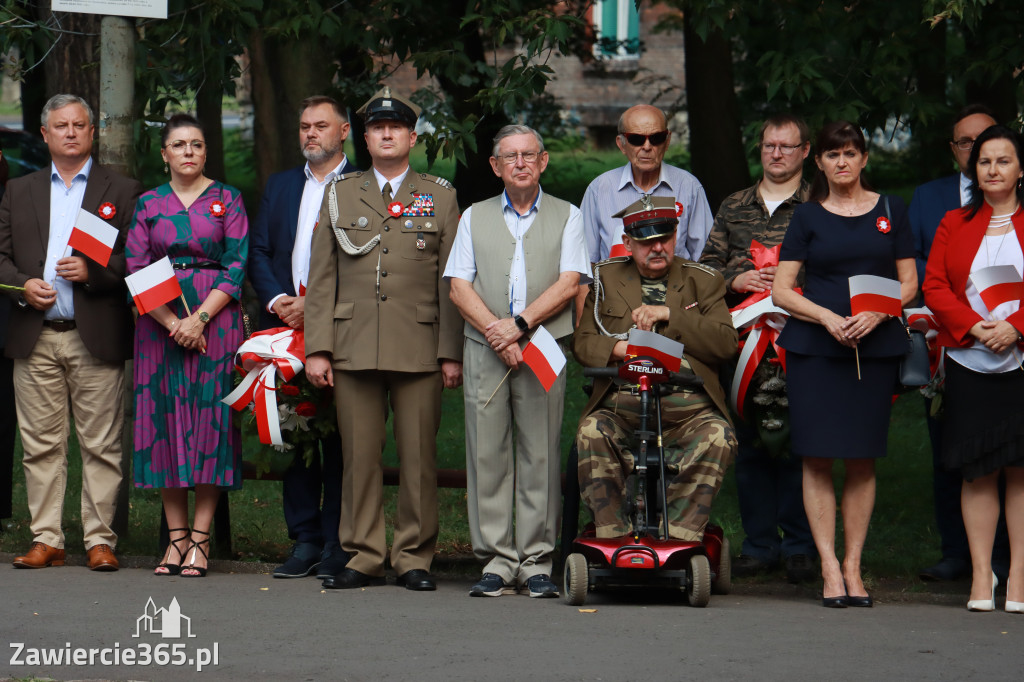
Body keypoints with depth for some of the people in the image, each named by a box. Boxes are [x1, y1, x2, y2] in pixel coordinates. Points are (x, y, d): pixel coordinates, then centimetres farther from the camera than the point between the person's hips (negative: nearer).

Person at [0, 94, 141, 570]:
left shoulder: (122, 192, 9)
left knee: (101, 446, -2)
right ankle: (46, 539, 6)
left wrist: (92, 270, -14)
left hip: (96, 339, -2)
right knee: (41, 445, 2)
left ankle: (100, 540, 2)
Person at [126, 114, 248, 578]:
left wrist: (198, 320, -13)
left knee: (210, 419, -6)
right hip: (159, 323, 2)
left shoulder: (227, 199, 5)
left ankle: (200, 537, -4)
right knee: (164, 420, -1)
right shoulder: (148, 205, 9)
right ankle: (176, 536, 4)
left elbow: (237, 266, -2)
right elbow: (135, 269, 3)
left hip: (214, 321, -2)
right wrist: (172, 322, -10)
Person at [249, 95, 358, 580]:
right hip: (286, 324, 5)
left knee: (340, 439, -4)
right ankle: (305, 540, 9)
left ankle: (339, 545, 0)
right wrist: (278, 300, -3)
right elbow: (259, 253, 14)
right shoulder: (279, 186, 19)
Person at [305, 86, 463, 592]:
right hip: (354, 350, 1)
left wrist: (452, 352, -2)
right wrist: (317, 349, 2)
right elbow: (321, 279, 11)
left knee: (418, 456, -1)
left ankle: (414, 558, 6)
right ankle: (363, 556, 8)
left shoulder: (440, 198, 10)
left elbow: (453, 281, 6)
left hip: (420, 352, -1)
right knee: (358, 456, 1)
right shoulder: (339, 196, 14)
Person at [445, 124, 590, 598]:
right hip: (485, 349, 1)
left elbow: (568, 283, 0)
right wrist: (496, 332, -8)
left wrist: (519, 324, -11)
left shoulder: (566, 217, 12)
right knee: (487, 452, -3)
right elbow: (459, 287, 7)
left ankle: (536, 564, -1)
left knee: (540, 454, -4)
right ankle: (497, 562, 0)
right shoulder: (475, 218, 16)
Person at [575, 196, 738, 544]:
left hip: (688, 407, 0)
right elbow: (582, 342, 10)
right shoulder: (605, 279, 18)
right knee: (591, 433, -31)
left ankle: (680, 536, -26)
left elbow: (726, 344, 1)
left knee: (718, 437, -32)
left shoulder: (703, 281, 15)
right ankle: (613, 536, -23)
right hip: (621, 405, 1)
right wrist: (617, 348, -13)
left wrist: (669, 315, -7)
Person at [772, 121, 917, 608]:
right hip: (814, 348, -1)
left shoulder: (891, 211, 11)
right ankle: (830, 568, -3)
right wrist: (827, 317, -13)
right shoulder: (808, 217, 7)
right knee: (818, 459, -6)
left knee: (862, 459, 1)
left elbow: (909, 284, 10)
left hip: (876, 347, 1)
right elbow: (781, 290, 3)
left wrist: (876, 314, -10)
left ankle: (853, 568, 7)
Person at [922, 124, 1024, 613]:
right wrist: (974, 326, -10)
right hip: (970, 364, 2)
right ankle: (981, 574, 5)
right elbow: (934, 287, 5)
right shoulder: (955, 225, 12)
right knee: (978, 470, 1)